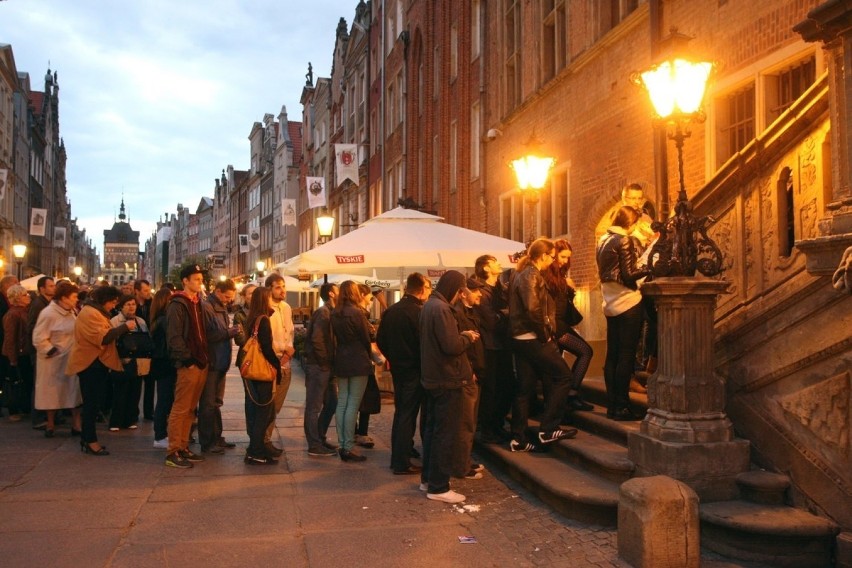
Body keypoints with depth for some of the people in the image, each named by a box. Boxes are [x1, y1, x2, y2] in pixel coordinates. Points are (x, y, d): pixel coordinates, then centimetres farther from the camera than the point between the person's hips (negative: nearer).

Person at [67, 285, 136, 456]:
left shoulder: (96, 312, 18)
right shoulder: (90, 313, -17)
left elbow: (104, 334, 19)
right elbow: (103, 337, -26)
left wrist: (122, 330, 5)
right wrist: (124, 327, -20)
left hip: (97, 363, 11)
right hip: (90, 363, -11)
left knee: (93, 402, 14)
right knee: (92, 402, -6)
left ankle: (87, 438, 21)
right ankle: (90, 441, 0)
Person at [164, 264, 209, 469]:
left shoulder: (198, 303, 18)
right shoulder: (178, 305, -9)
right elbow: (174, 336, -16)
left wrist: (204, 358, 11)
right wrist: (187, 359, -18)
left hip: (201, 363, 8)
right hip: (188, 365, -8)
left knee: (190, 409, 13)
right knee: (180, 408, -5)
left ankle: (184, 447, 20)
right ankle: (173, 452, 1)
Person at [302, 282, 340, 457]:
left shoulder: (330, 312, 15)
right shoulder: (323, 312, -14)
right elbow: (316, 339, -23)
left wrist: (330, 362, 9)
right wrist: (325, 361, -15)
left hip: (325, 367, 10)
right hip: (318, 366, -10)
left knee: (331, 403, 17)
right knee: (314, 407, -1)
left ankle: (319, 438, 28)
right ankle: (315, 446, 6)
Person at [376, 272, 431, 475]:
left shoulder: (390, 311, 5)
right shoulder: (418, 312, -18)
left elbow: (380, 340, 9)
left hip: (397, 368, 7)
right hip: (414, 369, -7)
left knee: (400, 412, 17)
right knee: (408, 415, 0)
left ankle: (397, 458, 26)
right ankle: (402, 463, 5)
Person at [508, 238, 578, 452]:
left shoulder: (520, 274, 16)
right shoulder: (532, 275, -13)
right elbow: (533, 308, -26)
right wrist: (544, 334, -15)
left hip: (520, 338, 10)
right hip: (533, 338, -9)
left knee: (524, 387, 12)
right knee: (563, 376, 0)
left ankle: (518, 438, 15)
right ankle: (548, 429, 1)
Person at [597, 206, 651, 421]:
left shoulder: (603, 240, 12)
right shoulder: (624, 240, -12)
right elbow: (629, 275, -15)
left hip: (610, 304, 8)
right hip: (628, 303, -8)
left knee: (612, 355, 10)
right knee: (626, 356, -3)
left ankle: (612, 405, 14)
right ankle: (621, 407, 0)